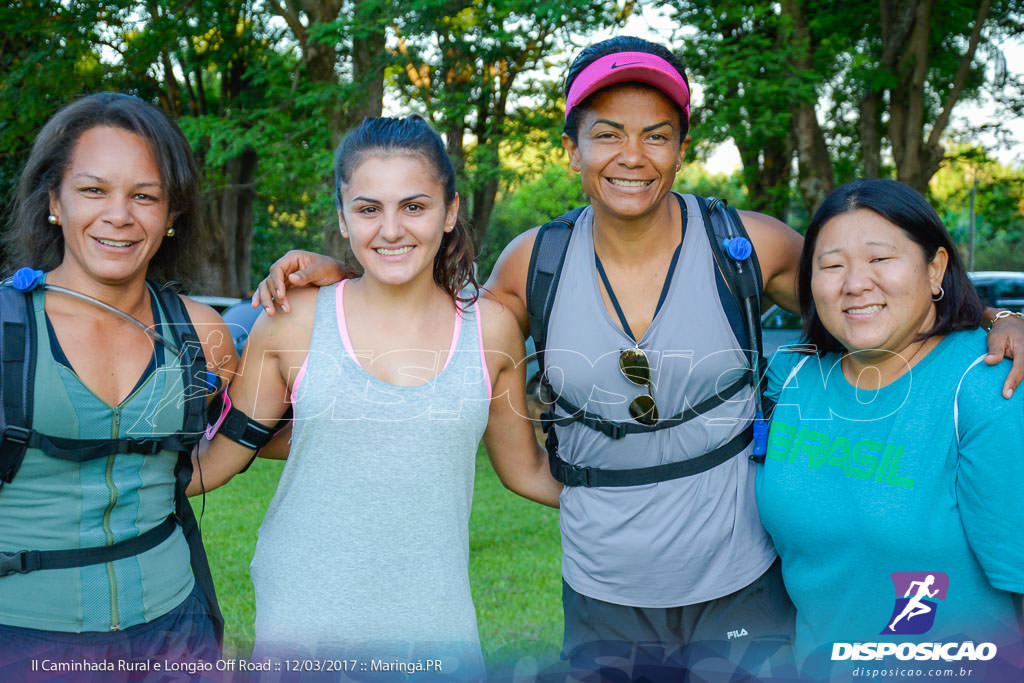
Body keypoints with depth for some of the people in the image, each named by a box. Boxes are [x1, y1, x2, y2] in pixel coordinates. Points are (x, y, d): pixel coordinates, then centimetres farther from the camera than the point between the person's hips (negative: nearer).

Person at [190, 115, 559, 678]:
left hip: (435, 630, 1)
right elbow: (214, 461, 5)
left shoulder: (489, 330, -1)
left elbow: (526, 471, 12)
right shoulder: (293, 324, -5)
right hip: (302, 628, -1)